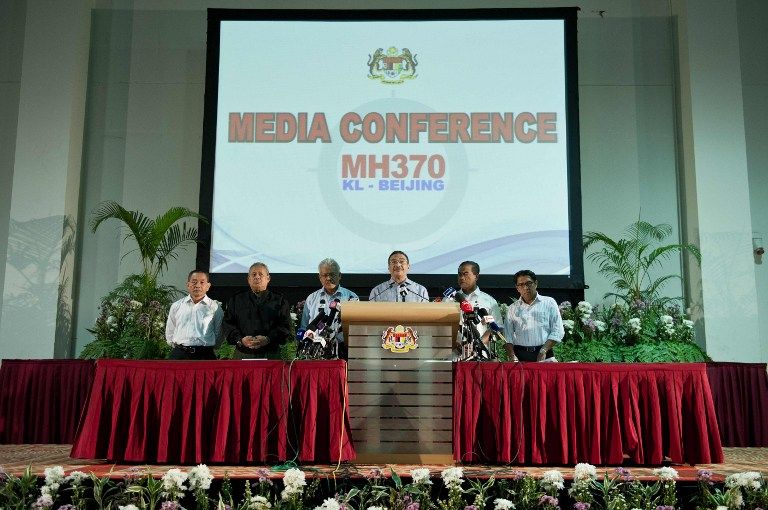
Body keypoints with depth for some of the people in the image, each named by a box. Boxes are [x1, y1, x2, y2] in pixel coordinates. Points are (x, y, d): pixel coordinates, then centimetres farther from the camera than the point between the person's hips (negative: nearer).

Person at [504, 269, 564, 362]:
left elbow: (557, 331, 3)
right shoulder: (513, 308, 13)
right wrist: (512, 357, -7)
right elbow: (508, 336, 8)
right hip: (520, 356, 1)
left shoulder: (549, 303, 9)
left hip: (543, 355, -1)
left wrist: (543, 351, -8)